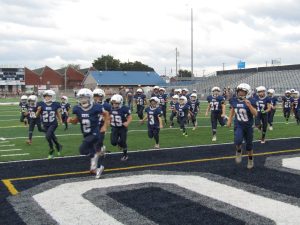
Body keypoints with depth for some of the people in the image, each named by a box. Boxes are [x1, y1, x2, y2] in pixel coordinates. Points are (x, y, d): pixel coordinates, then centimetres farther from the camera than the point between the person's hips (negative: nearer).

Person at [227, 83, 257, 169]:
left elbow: (255, 114, -18)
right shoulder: (234, 100, -3)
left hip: (248, 126, -1)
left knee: (249, 144, 11)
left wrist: (249, 105, -31)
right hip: (238, 125, 1)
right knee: (238, 140, -23)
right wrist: (229, 120, 15)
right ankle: (238, 151, 11)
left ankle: (250, 159, 34)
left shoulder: (251, 101, -14)